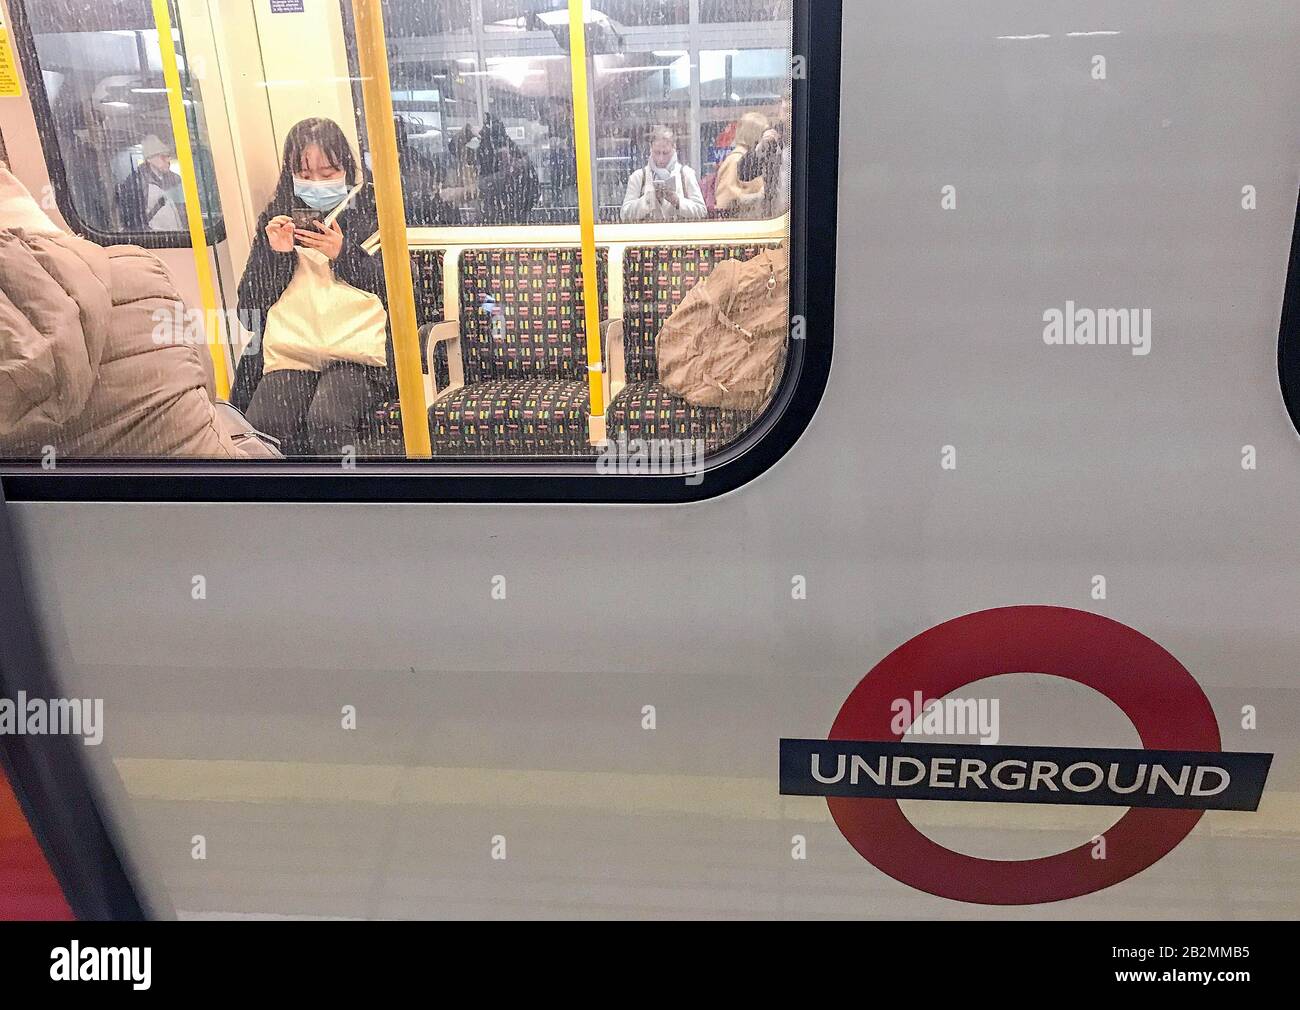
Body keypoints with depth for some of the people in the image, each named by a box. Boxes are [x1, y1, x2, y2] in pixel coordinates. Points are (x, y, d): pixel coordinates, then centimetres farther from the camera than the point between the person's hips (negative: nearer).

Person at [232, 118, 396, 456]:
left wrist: (344, 254, -3)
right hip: (289, 350, 3)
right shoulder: (276, 219, 21)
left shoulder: (372, 212, 15)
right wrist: (277, 254, 2)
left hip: (356, 350, -2)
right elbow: (249, 308, 16)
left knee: (326, 422, -34)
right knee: (262, 425, -28)